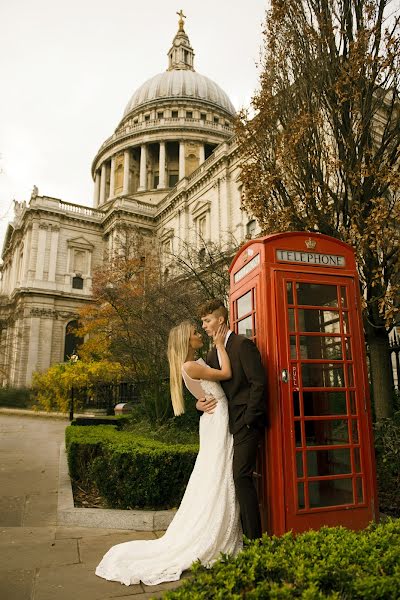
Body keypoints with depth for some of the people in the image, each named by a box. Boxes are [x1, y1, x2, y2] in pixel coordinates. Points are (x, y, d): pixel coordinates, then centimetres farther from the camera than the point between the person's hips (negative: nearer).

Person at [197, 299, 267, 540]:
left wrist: (248, 419, -15)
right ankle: (240, 532, 21)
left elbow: (259, 382, -14)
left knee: (242, 475, -10)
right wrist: (200, 403, 0)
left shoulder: (243, 344, -9)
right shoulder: (213, 353, 16)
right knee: (234, 477, 9)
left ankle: (254, 539, 0)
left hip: (247, 422, -8)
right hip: (229, 424, 8)